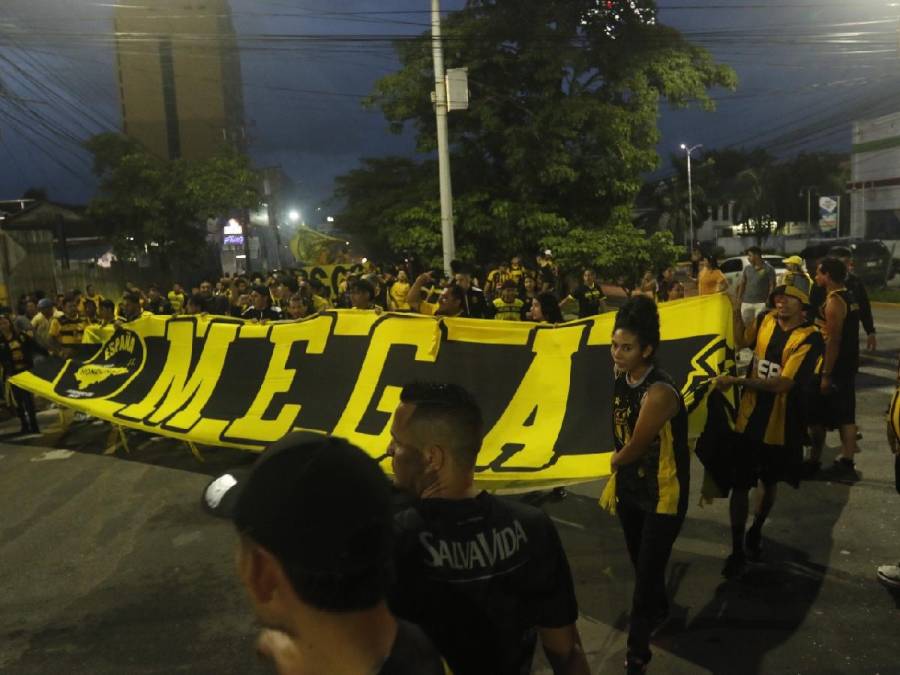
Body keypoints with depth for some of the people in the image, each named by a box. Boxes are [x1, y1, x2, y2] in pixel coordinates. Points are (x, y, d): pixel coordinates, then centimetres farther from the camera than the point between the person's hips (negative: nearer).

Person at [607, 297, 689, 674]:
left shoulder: (659, 394, -31)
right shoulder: (621, 379, -6)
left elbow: (634, 449, -20)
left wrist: (614, 462, 0)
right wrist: (617, 478, 9)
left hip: (662, 494, -8)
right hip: (630, 487, 8)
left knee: (648, 571, 1)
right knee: (640, 563, 25)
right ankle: (659, 610, 52)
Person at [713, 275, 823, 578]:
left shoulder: (810, 339, -19)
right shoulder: (765, 320, -5)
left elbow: (782, 384, -26)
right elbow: (741, 342, 14)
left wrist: (736, 381, -26)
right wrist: (736, 310, 0)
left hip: (780, 425, -2)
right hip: (748, 417, 3)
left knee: (768, 483, 20)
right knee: (740, 484, 4)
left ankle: (755, 533, 44)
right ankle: (737, 550, 17)